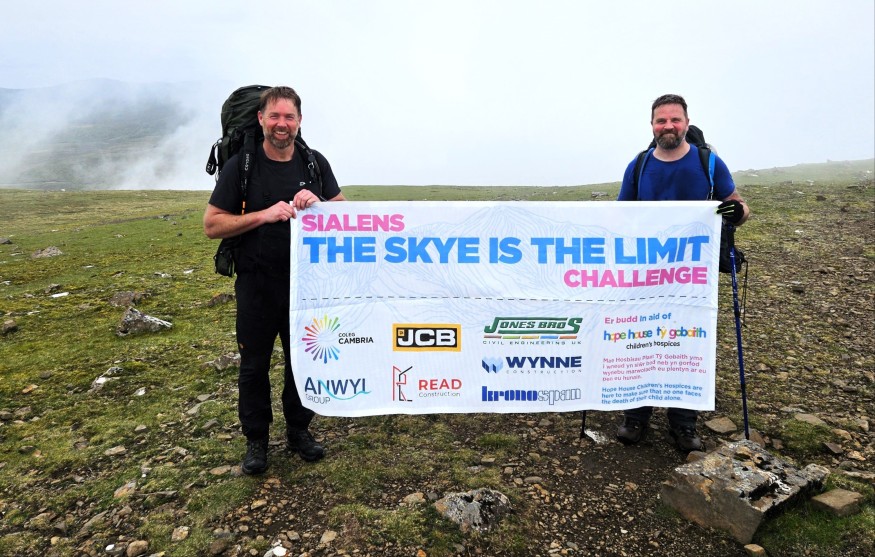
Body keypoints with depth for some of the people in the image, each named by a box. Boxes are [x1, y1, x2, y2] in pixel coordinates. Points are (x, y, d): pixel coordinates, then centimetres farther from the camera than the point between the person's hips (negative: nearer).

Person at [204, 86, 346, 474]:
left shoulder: (315, 163, 3)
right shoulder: (241, 165, -5)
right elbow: (212, 224, -7)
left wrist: (318, 204, -14)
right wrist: (265, 215, -21)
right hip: (257, 284, -2)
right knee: (254, 363, 8)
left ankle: (299, 431, 31)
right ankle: (256, 439, 26)